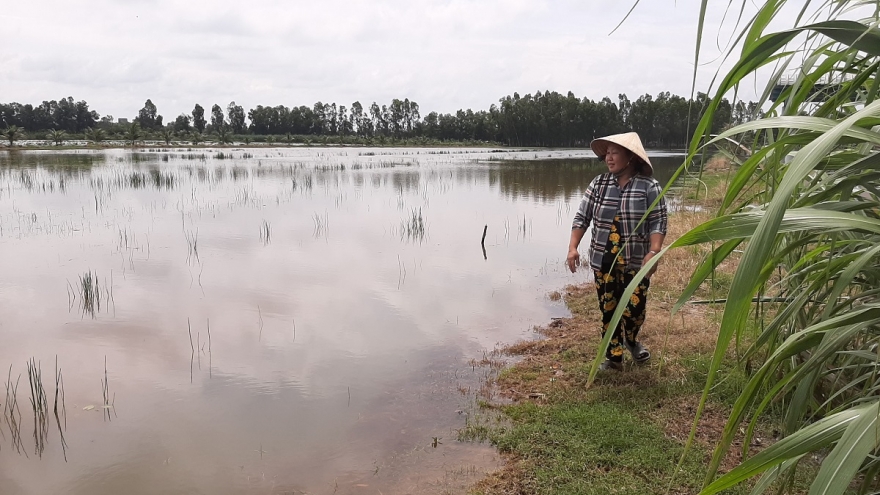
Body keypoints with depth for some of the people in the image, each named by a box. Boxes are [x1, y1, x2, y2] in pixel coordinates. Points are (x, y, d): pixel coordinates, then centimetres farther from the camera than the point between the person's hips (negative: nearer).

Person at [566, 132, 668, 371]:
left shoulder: (649, 186, -8)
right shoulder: (598, 184, 1)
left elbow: (658, 222, -10)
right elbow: (582, 217, 3)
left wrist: (654, 252, -23)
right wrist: (573, 247, -8)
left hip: (636, 262, -2)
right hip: (603, 262, 2)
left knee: (635, 308, 6)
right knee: (608, 309, 7)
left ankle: (631, 340, 39)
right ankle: (613, 357, 21)